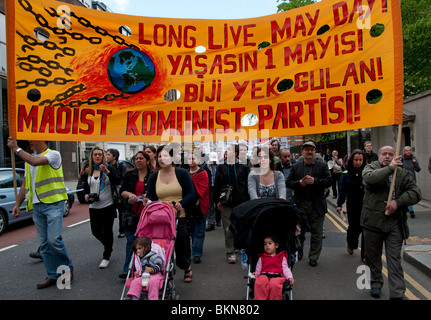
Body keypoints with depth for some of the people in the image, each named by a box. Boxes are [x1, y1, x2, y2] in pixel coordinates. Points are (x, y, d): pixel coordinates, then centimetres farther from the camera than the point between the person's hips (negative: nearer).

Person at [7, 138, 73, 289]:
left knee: (54, 239, -13)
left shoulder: (53, 154, -4)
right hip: (37, 206, 7)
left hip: (53, 204, -7)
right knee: (44, 243, 8)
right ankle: (52, 276, 17)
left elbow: (35, 162, -23)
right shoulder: (29, 158, 17)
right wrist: (17, 204, 16)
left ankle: (67, 267, 10)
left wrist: (16, 148, -13)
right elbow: (25, 184, 21)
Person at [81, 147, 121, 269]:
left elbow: (118, 182, -18)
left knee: (107, 231, 3)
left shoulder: (109, 168, -3)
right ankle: (108, 245, 38)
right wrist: (86, 195, -2)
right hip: (94, 207, 4)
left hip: (108, 206, -4)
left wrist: (107, 172, -29)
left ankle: (106, 257, 18)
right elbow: (86, 187, 18)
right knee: (96, 231, 8)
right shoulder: (87, 171, 8)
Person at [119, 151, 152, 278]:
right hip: (131, 213, 2)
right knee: (131, 241, 2)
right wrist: (129, 194, -11)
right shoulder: (129, 175, 8)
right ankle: (127, 270, 9)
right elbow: (122, 191, 9)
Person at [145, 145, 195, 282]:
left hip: (180, 218, -2)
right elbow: (150, 196, 11)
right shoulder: (154, 176, 8)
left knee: (182, 245, 7)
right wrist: (147, 200, -12)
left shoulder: (182, 173, -1)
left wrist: (181, 203, -20)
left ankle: (187, 268, 37)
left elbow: (191, 194, -3)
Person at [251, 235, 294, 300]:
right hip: (264, 275, 1)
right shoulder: (262, 258, 29)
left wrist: (290, 277, -2)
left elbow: (285, 268, 16)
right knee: (259, 283, -37)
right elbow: (258, 270, 25)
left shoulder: (282, 257, 26)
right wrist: (255, 274, 3)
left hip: (277, 276, -1)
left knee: (274, 284, -39)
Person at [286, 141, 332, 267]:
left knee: (317, 233, 4)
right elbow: (288, 182, 2)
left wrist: (315, 181, -18)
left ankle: (313, 257, 19)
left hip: (317, 205, -1)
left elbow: (329, 181, -5)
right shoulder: (295, 166, 5)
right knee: (299, 231, 14)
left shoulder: (322, 165, 3)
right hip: (300, 204, 1)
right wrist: (300, 183, -15)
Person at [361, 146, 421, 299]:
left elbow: (415, 193, 1)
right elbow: (369, 178, -21)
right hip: (373, 221, -1)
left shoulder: (403, 173, 9)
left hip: (394, 222, 1)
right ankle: (376, 283, 32)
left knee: (395, 258, 2)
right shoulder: (371, 167, 3)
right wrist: (390, 168, -18)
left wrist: (398, 202, -14)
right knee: (373, 256, 13)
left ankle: (397, 293, 9)